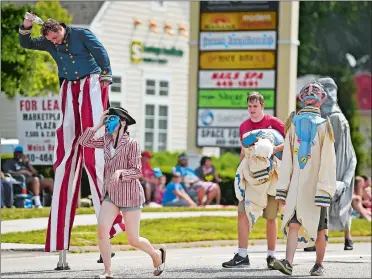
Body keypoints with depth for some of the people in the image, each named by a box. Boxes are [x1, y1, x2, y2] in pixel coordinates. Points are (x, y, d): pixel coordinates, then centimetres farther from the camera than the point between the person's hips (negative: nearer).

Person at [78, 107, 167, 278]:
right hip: (110, 194, 5)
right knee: (102, 228, -19)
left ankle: (157, 255, 32)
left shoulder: (131, 144, -12)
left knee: (133, 240, 1)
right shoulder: (107, 140, 6)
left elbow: (137, 171, -14)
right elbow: (84, 142, 5)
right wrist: (98, 125, -2)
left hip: (129, 194, -5)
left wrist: (120, 172, -32)